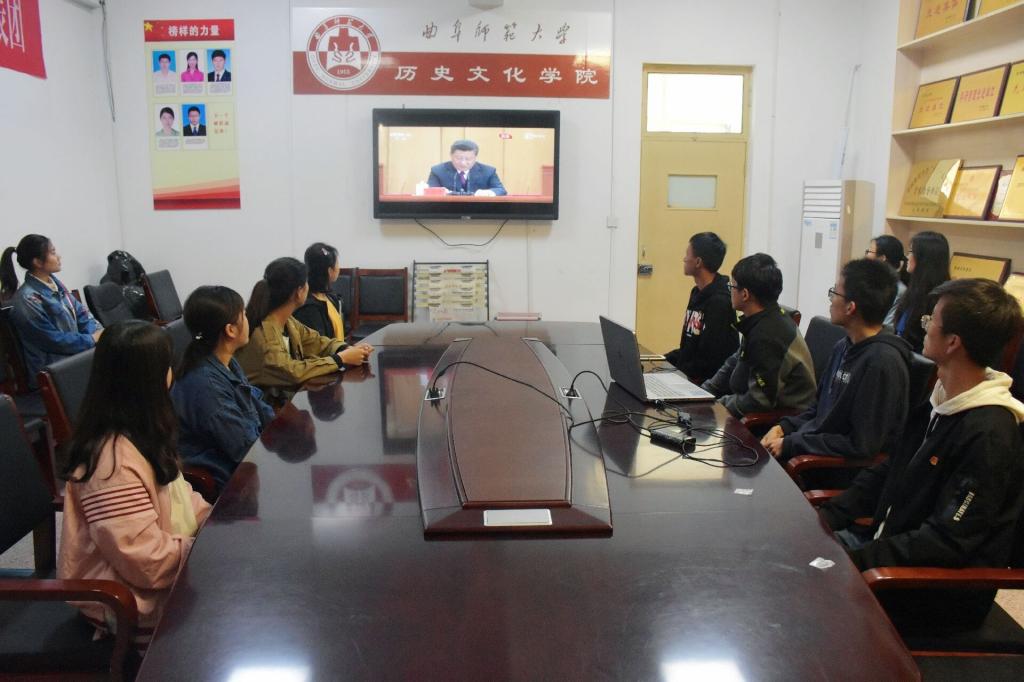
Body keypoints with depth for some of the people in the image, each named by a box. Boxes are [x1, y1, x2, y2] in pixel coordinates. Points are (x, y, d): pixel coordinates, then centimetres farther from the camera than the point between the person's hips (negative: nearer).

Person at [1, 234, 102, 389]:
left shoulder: (53, 281, 6)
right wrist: (93, 339, -15)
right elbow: (54, 341, -18)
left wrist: (99, 332, -9)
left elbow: (80, 312, 9)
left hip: (75, 348, 8)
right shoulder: (27, 300, -20)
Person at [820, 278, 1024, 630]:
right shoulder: (941, 403, 6)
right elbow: (889, 472, 12)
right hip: (889, 541, 8)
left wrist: (853, 560, -27)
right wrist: (826, 516, 1)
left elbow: (946, 542, -25)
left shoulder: (990, 435, -23)